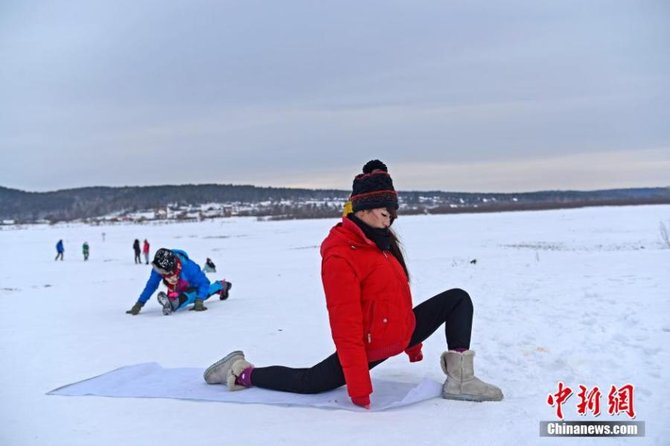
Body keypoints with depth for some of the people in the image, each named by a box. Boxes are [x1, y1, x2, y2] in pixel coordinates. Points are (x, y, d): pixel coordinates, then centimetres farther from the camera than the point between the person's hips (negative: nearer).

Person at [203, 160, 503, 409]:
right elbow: (346, 325, -27)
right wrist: (359, 389, -26)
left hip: (402, 333, 9)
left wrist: (413, 345, 24)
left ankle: (460, 380, 0)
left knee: (458, 299, 6)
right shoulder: (341, 255, -25)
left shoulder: (380, 241, 5)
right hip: (370, 346, -9)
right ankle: (242, 372, 11)